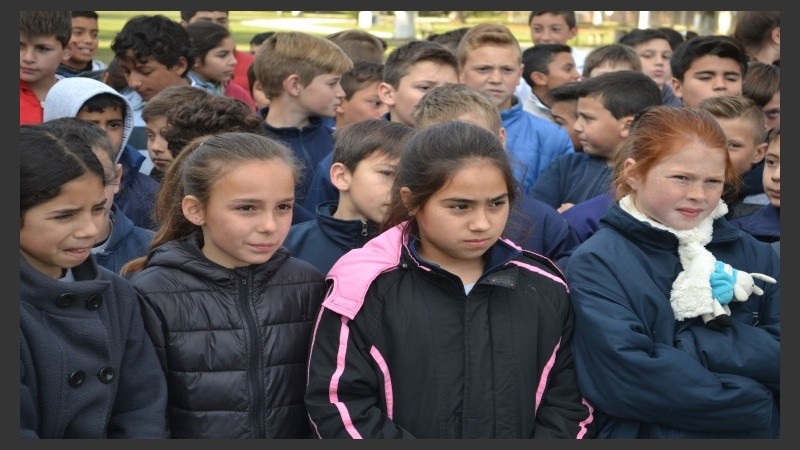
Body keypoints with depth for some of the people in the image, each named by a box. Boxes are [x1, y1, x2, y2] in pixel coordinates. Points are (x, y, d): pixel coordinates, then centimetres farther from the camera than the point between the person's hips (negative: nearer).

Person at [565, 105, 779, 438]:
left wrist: (689, 347, -15)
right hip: (645, 433, -2)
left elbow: (775, 353, -4)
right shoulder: (596, 264, -7)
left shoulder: (755, 256, 6)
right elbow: (624, 377, -18)